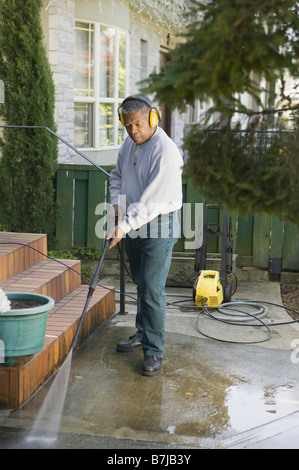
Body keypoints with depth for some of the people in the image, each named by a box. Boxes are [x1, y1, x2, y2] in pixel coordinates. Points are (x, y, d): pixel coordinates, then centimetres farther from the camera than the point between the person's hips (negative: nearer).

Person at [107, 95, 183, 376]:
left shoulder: (165, 152, -21)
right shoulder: (129, 144, 6)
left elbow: (153, 201, -26)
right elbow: (117, 175, 19)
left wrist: (125, 226, -29)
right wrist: (117, 202, 1)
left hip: (158, 225, -8)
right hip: (132, 223, 8)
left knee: (152, 289, -8)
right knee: (140, 284, 19)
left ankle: (154, 351, 1)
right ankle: (142, 334, 35)